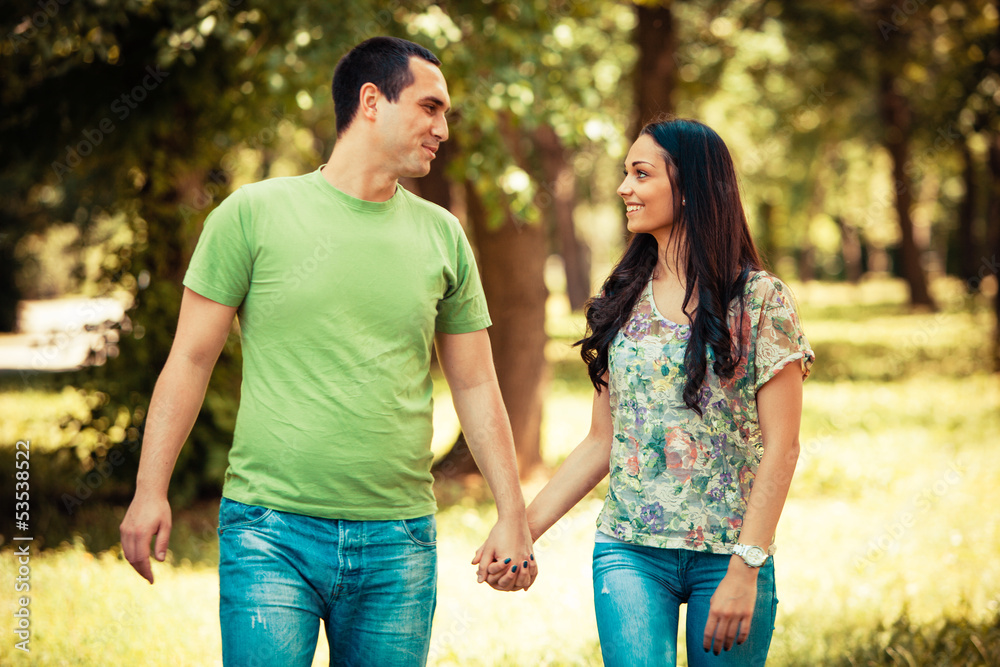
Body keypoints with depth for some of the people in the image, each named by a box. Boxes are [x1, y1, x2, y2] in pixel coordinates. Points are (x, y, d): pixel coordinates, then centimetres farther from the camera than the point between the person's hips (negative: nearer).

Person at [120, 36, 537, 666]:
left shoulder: (442, 237, 10)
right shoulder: (255, 213, 0)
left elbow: (476, 386, 14)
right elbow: (192, 360, 2)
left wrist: (513, 514, 10)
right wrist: (150, 491, -3)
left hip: (399, 542, 3)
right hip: (272, 534, -3)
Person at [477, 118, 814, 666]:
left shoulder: (760, 300, -3)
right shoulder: (622, 302, 9)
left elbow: (781, 447, -7)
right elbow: (601, 441, 12)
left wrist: (746, 567, -14)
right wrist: (523, 527, 3)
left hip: (728, 554, -2)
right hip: (629, 552, 2)